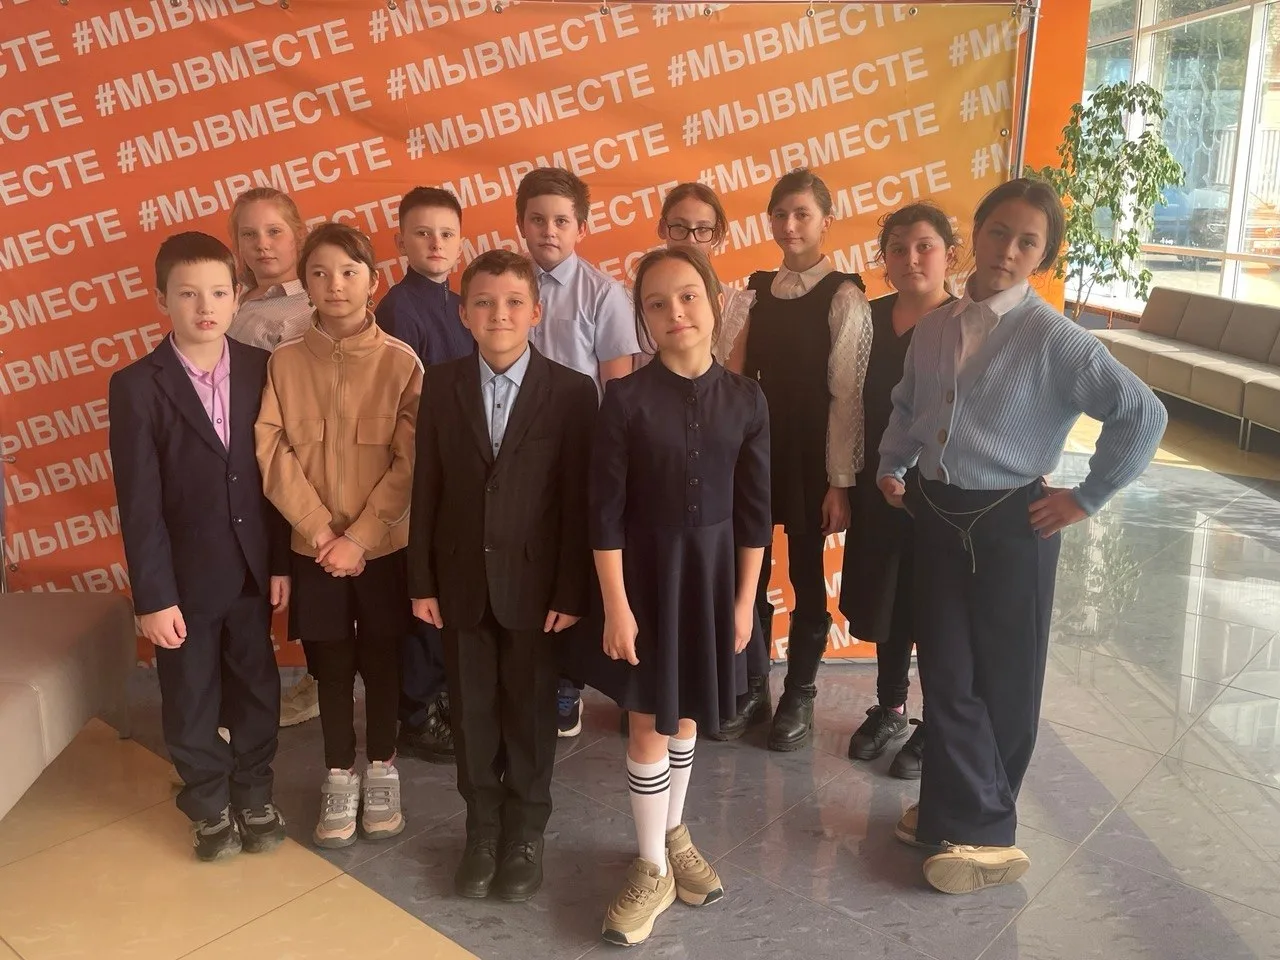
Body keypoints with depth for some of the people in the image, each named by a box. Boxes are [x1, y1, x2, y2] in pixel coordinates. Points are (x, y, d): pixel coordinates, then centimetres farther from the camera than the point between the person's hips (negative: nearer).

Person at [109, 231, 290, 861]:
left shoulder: (261, 370, -3)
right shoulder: (136, 387, -12)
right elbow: (139, 504, -12)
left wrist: (281, 561, -1)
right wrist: (153, 596, -13)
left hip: (251, 567, 3)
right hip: (184, 574, -2)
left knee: (256, 688, 16)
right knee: (191, 702, 13)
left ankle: (254, 796, 38)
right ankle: (210, 808, 34)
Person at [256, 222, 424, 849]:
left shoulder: (400, 362, -9)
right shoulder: (283, 361, -3)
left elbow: (410, 463, -11)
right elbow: (272, 453, -6)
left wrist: (360, 537, -14)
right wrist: (321, 529, -13)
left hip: (384, 543, -1)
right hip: (313, 546, 1)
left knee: (381, 660, 12)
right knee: (331, 664, 12)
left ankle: (381, 772, 31)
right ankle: (339, 778, 29)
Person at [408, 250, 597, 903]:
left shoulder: (571, 391, -7)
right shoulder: (441, 387, 0)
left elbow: (578, 499, -8)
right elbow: (426, 490, 1)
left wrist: (571, 591, -10)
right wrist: (421, 580, -1)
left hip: (534, 580, -2)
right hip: (462, 580, 2)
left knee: (530, 710, 12)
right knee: (471, 710, 13)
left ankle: (525, 835, 31)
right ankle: (482, 831, 32)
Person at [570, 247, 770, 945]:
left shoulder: (744, 399, -4)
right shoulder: (626, 398, -12)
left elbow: (755, 511, 1)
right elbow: (606, 514, -11)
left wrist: (745, 599, 2)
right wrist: (615, 606, -12)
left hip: (712, 572, 3)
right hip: (644, 571, -2)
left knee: (686, 717, 17)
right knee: (649, 726, 5)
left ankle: (674, 835, 39)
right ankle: (652, 869, 22)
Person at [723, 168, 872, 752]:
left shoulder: (843, 298, -9)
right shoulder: (754, 293, 6)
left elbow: (847, 395, -11)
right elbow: (731, 377, 5)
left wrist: (839, 482, -13)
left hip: (810, 457, -4)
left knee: (806, 577, 8)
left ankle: (799, 696, 24)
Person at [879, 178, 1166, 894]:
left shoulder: (1054, 338, -14)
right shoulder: (934, 329, 4)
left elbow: (1143, 414, -16)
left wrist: (1088, 498, -13)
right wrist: (892, 466, 11)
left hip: (1011, 522, -5)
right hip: (936, 514, 5)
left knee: (1003, 679, 8)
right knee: (946, 672, 7)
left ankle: (980, 827, 24)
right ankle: (966, 814, 23)